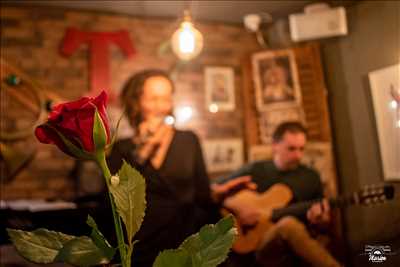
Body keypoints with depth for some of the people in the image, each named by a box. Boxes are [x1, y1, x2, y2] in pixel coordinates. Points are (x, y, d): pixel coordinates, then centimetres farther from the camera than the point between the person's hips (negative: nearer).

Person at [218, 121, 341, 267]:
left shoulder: (311, 177, 11)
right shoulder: (254, 171, 3)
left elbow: (326, 219, 15)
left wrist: (321, 219, -9)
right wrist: (236, 206, -13)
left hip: (298, 246, 3)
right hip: (258, 246, -2)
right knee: (289, 224, -36)